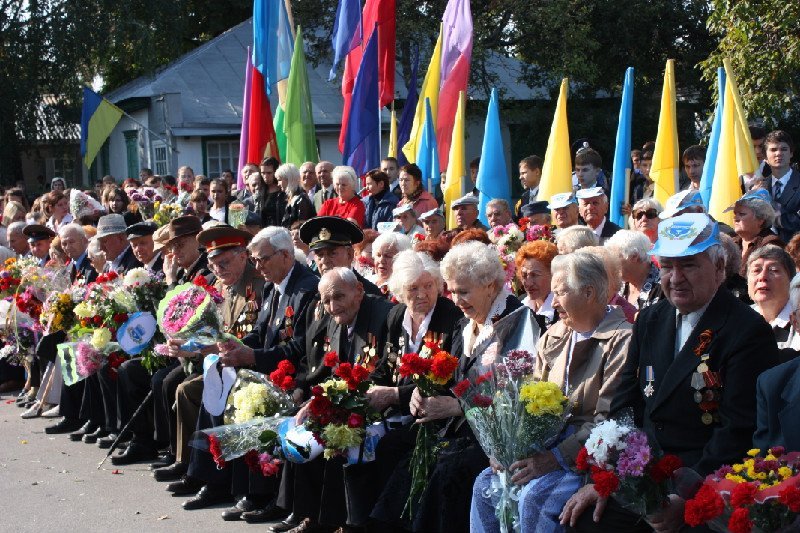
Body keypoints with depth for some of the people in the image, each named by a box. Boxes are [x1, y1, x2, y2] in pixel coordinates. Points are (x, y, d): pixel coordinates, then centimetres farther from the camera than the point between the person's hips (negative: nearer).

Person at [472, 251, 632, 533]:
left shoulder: (621, 340, -11)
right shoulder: (553, 336, 14)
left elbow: (609, 421, -17)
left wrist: (556, 457, -21)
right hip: (549, 444, 7)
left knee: (535, 497, -28)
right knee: (486, 483, -10)